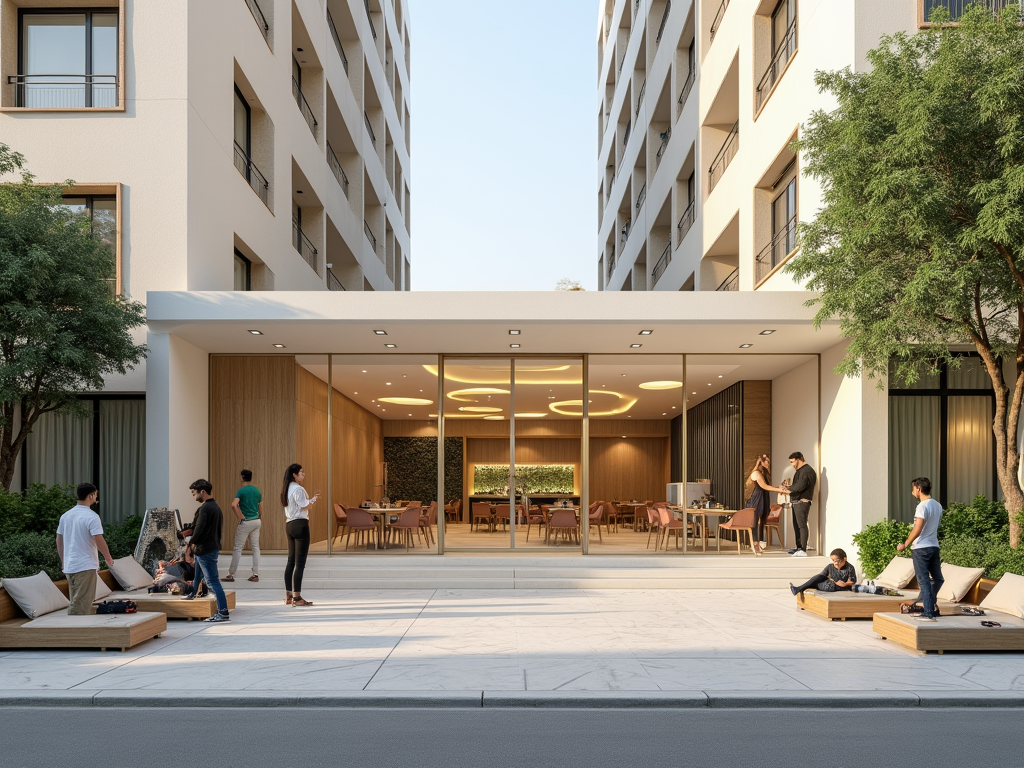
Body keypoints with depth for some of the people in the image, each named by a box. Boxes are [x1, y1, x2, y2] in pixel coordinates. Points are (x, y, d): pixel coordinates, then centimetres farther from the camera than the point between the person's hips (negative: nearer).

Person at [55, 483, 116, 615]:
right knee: (80, 605, -5)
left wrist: (63, 561, 23)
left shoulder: (65, 516, 9)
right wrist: (108, 557, -3)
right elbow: (99, 540, -18)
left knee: (76, 602, 16)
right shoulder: (91, 517, -14)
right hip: (86, 566, -8)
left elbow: (59, 540, 14)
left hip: (69, 566, 8)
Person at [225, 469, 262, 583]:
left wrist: (240, 517, -16)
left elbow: (234, 504, -26)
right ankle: (255, 574, 8)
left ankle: (231, 575, 5)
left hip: (246, 522, -6)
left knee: (238, 548, 0)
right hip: (257, 521, 6)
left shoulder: (242, 490, -11)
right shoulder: (257, 490, 8)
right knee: (255, 547, 9)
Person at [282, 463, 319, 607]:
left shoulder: (288, 489, 16)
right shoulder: (298, 489, -13)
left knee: (291, 561, 13)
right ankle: (297, 598, -7)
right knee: (300, 562, -7)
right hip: (300, 525, -10)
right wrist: (314, 498, 0)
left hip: (290, 525, 10)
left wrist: (311, 498, 14)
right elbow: (304, 506, -16)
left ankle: (288, 596, 16)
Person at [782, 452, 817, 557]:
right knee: (796, 525, 14)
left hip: (802, 502, -11)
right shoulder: (800, 470, 22)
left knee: (801, 525, -12)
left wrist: (788, 489, -11)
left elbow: (800, 485, -23)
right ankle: (798, 547, 22)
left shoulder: (807, 470, -13)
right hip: (796, 501, 11)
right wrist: (789, 487, 5)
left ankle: (803, 550, -14)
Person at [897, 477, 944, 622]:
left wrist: (905, 544, -12)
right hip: (934, 546, 8)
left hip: (921, 548, -8)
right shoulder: (938, 505, 9)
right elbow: (936, 526, 15)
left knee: (924, 580, -3)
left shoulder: (923, 506, -16)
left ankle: (928, 613, -2)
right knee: (937, 578, 15)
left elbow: (917, 530, -21)